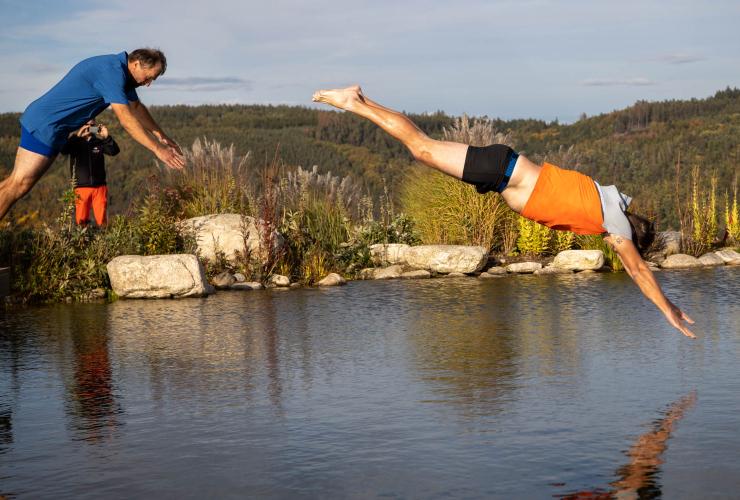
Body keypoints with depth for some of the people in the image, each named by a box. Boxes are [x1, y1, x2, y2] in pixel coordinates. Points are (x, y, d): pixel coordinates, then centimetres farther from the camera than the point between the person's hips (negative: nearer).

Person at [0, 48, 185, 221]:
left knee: (20, 183, 10)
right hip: (44, 123, -10)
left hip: (55, 127, 10)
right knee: (18, 185, -12)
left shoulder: (121, 72, 11)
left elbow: (137, 107, 23)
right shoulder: (111, 72, -21)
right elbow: (126, 118, -26)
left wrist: (161, 136, 22)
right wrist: (158, 149, -25)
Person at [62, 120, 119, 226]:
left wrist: (107, 137, -19)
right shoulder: (75, 142, 4)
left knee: (102, 220, -1)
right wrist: (77, 136, -23)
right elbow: (64, 150, -14)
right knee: (81, 221, -4)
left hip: (99, 186, 1)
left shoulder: (99, 142, 8)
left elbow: (114, 151, -4)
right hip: (81, 187, -1)